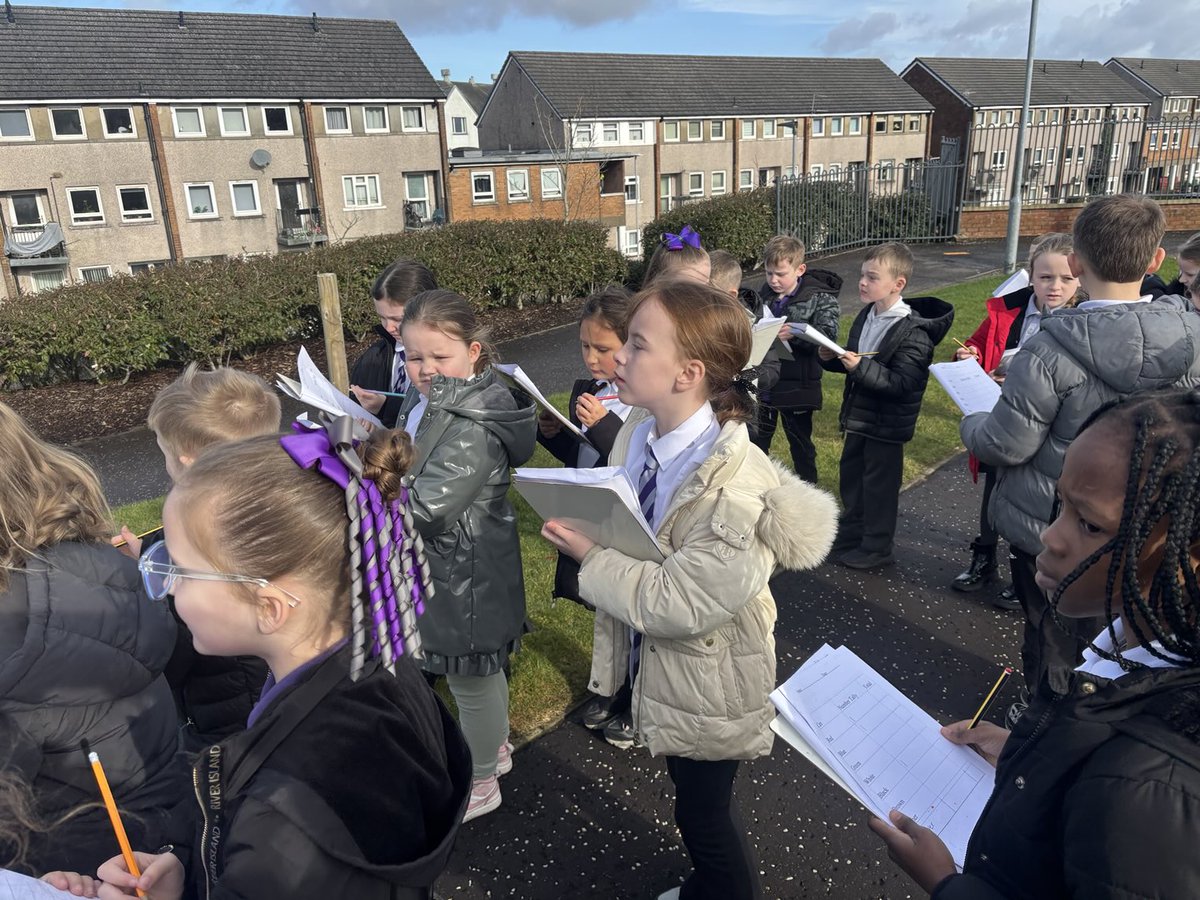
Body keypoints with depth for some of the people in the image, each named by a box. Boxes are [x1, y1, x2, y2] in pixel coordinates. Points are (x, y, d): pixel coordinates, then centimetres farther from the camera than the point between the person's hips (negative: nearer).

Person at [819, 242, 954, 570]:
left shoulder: (913, 332, -22)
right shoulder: (866, 316, 3)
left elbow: (902, 383, -28)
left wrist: (861, 366, -36)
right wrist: (833, 358, -4)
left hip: (886, 426, -8)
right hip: (859, 418, 8)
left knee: (879, 485, 6)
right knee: (850, 475, 20)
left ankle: (876, 548, 22)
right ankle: (851, 533, 39)